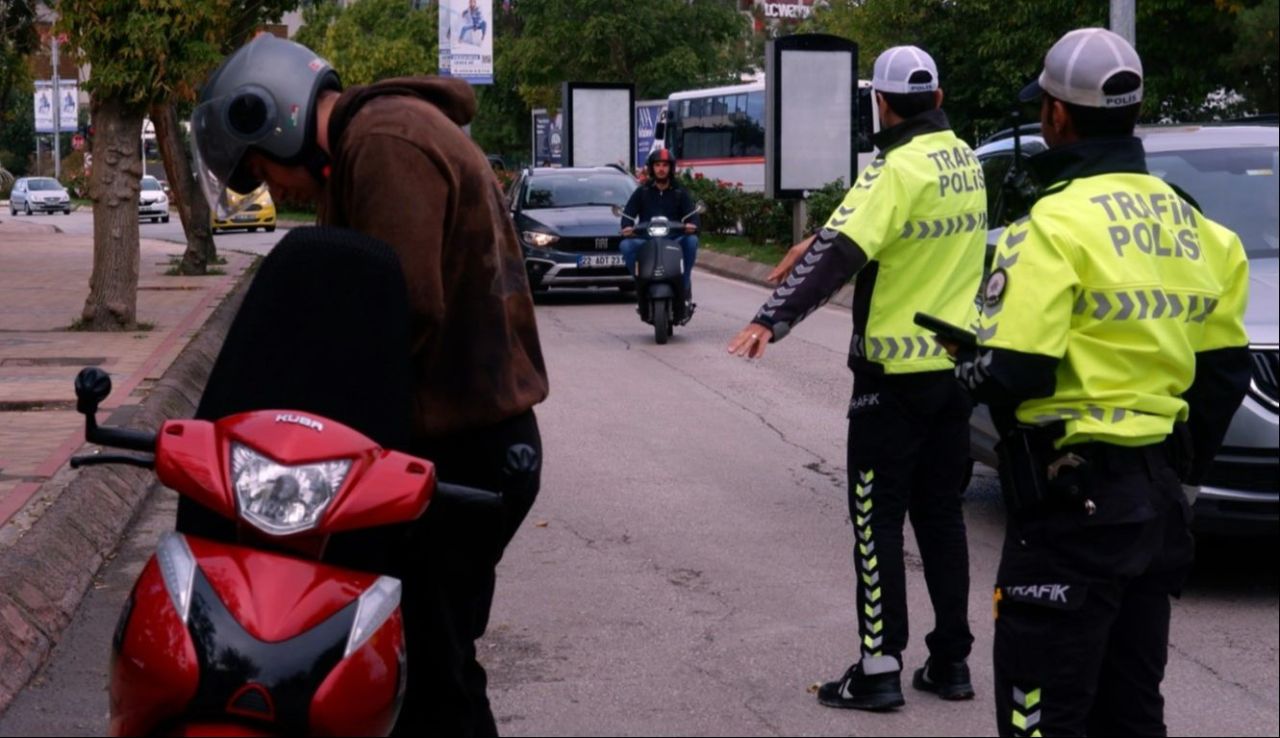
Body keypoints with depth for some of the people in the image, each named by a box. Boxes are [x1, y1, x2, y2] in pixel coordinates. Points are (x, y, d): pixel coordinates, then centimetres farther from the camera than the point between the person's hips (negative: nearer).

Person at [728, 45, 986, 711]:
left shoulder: (899, 169, -17)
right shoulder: (964, 161, 8)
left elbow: (842, 253, -29)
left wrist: (773, 319, -36)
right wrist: (818, 242, 27)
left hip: (897, 374, -7)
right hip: (955, 364, 7)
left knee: (878, 522, 0)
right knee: (940, 515, 14)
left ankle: (879, 669, 0)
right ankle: (950, 661, 17)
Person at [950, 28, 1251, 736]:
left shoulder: (1057, 224, -16)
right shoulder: (1192, 226, 9)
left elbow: (1009, 373, -21)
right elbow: (1223, 368, 12)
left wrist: (965, 358, 1)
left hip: (1074, 498, -8)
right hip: (1158, 496, 8)